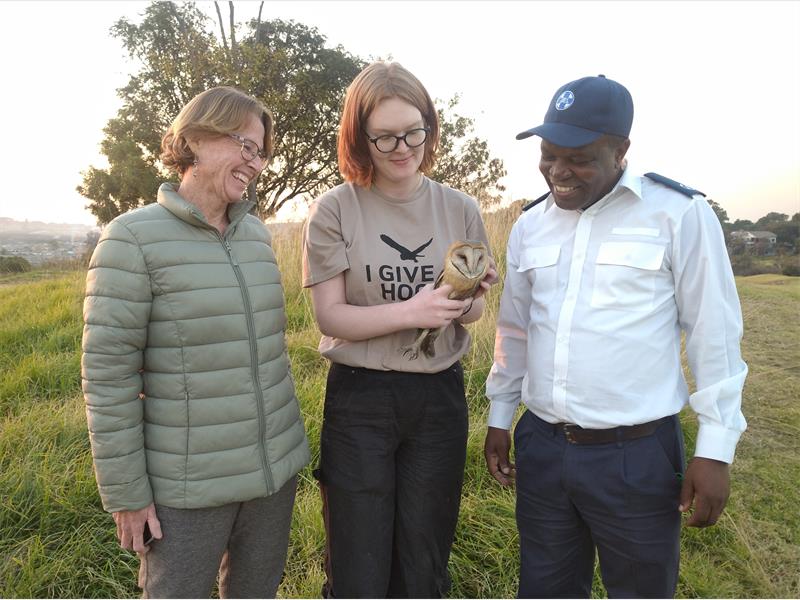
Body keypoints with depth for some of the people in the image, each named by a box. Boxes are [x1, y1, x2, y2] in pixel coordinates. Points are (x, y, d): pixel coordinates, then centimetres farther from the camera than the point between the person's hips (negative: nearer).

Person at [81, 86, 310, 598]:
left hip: (275, 468, 5)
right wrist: (126, 492, -10)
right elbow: (107, 374, -13)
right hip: (188, 486, -5)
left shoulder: (257, 234, 4)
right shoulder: (134, 238, -12)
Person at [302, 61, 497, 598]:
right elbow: (330, 316, -9)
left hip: (439, 396, 3)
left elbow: (472, 311, 7)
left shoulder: (461, 210, 0)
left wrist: (468, 303, -17)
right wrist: (411, 312, -23)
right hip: (360, 398, -2)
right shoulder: (335, 210, -7)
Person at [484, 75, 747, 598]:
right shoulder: (529, 226, 5)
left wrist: (715, 449, -7)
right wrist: (499, 417, 14)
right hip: (541, 449, 4)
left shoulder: (679, 214, -9)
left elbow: (714, 334, -6)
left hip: (636, 456, -4)